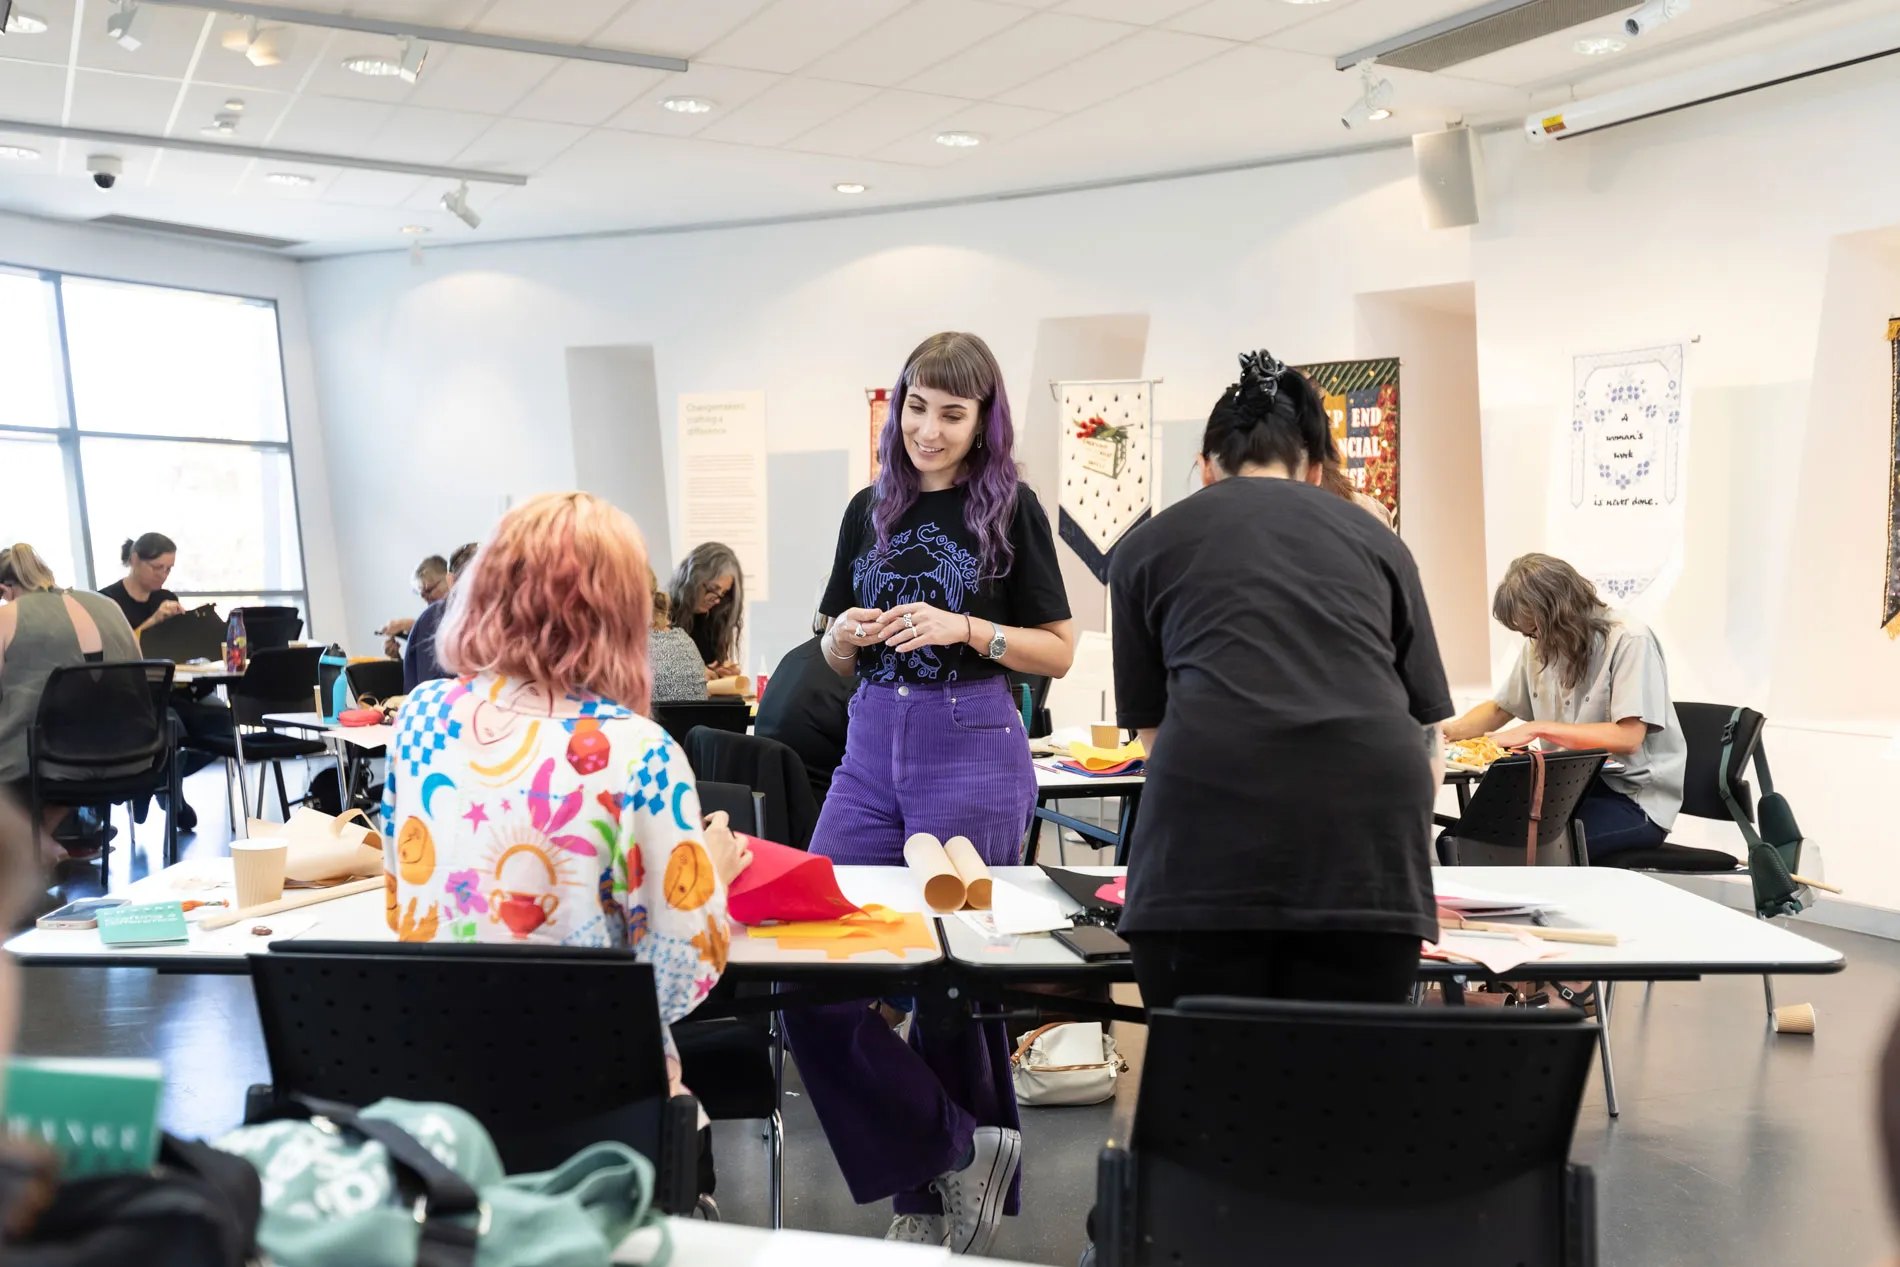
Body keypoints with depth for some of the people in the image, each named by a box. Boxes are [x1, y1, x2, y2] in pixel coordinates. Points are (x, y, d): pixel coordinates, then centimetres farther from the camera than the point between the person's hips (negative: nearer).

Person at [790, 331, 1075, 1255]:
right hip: (873, 746, 5)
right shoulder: (870, 510, 12)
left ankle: (931, 1196, 23)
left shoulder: (1010, 509, 0)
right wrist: (845, 636, -5)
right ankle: (959, 1153, 8)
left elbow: (1058, 652, -1)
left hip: (973, 750, -5)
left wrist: (964, 628, -15)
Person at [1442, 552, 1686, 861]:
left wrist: (1539, 729, -19)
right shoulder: (1540, 645, 5)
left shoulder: (1629, 641, -14)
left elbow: (1627, 737, -21)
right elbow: (1500, 709, 18)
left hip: (1635, 798, -6)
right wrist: (1447, 732, -2)